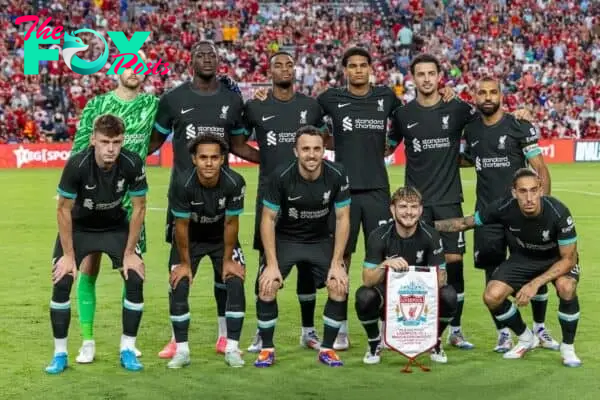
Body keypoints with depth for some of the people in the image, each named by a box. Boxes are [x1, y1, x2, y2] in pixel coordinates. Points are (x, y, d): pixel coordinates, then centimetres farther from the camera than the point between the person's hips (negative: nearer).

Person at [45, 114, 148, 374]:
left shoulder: (132, 164, -26)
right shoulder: (77, 165, -30)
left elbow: (139, 208, -12)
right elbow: (64, 209, -18)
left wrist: (129, 252, -11)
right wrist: (69, 255, -16)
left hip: (116, 227, 1)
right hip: (78, 227, -1)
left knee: (135, 280, -13)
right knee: (61, 282, -14)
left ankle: (127, 350, 2)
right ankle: (60, 354, 1)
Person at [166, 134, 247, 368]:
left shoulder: (234, 183, -29)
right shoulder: (183, 184, -31)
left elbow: (231, 223, -16)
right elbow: (182, 224, -19)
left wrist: (227, 259, -9)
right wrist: (185, 262, -11)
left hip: (221, 237, 1)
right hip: (190, 239, 0)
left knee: (236, 284, -14)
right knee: (178, 287, -12)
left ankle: (232, 349, -3)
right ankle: (182, 350, 0)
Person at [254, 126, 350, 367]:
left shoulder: (336, 175, -18)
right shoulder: (281, 176, -22)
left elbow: (342, 218, -10)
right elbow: (268, 219, -14)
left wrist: (336, 263, -15)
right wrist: (272, 264, -19)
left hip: (321, 240, 1)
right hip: (285, 239, -1)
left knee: (340, 286, -18)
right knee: (267, 287, -21)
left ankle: (327, 348, 2)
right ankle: (267, 348, 0)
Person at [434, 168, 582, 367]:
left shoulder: (558, 212, -34)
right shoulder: (504, 208, -27)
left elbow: (568, 259, -26)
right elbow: (465, 223, -10)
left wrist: (535, 283, -35)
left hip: (557, 259, -3)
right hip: (523, 257, 3)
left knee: (566, 287, -35)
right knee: (492, 296, -18)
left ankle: (567, 346, -8)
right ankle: (526, 339, 11)